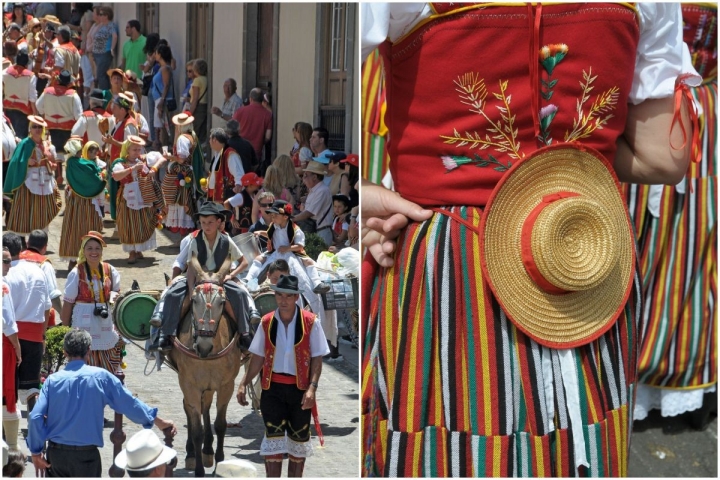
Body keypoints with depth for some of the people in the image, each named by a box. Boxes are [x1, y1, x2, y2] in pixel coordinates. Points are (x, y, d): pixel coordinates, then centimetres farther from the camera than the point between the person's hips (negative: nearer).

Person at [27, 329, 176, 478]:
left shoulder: (52, 380, 0)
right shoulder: (101, 377, -4)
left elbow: (35, 418, -6)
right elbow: (129, 403, 1)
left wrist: (36, 452, 3)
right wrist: (160, 422, 11)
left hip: (56, 453, 2)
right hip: (86, 454, -2)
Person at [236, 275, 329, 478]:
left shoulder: (310, 322, -5)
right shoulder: (266, 323, 2)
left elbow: (317, 358, -5)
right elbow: (257, 358, 8)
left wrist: (312, 388, -16)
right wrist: (244, 384, 2)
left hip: (300, 389, -1)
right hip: (272, 388, 1)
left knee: (298, 440, 8)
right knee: (273, 439, -3)